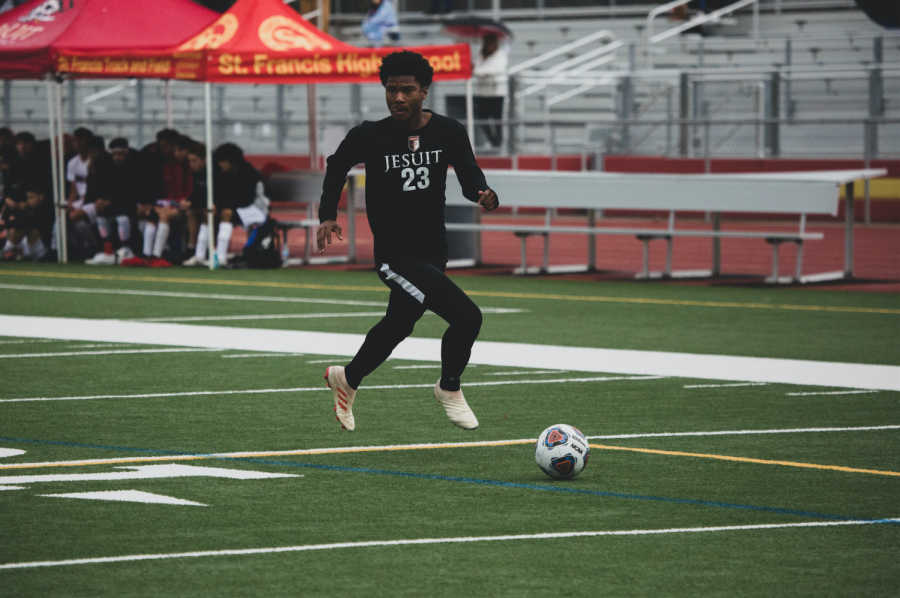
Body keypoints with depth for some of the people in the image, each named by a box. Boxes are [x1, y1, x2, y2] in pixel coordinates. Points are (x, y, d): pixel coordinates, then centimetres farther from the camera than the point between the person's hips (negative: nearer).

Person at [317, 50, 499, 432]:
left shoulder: (449, 132, -5)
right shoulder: (369, 136, -12)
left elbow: (469, 175, 4)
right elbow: (337, 166, 7)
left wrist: (485, 194, -19)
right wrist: (328, 214, -3)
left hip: (433, 250, 5)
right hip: (395, 255, -5)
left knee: (397, 325, 25)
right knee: (466, 317, -20)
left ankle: (347, 380, 51)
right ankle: (449, 388, 6)